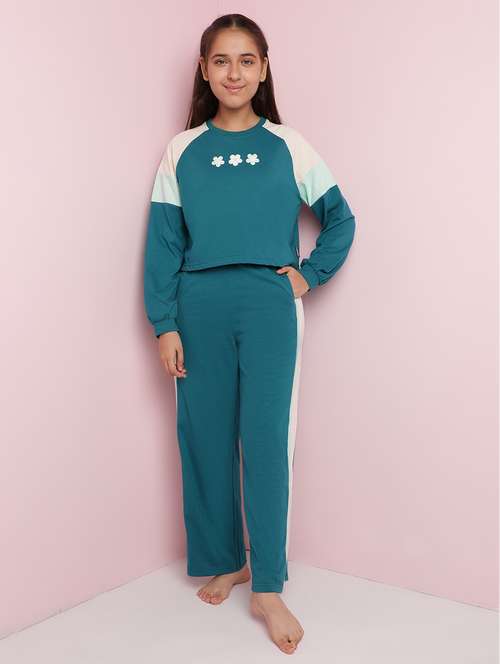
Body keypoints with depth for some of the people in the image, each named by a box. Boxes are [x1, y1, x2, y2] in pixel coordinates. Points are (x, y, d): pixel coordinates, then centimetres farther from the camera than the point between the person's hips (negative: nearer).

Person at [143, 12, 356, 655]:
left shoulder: (287, 145, 5)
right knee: (208, 439, 7)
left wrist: (309, 274, 1)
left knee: (266, 440, -4)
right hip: (200, 308, 2)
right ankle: (223, 560, 25)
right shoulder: (181, 150, 6)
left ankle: (267, 588, 5)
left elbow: (340, 219, 13)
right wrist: (164, 325, -3)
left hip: (269, 308, -1)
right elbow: (164, 243, 3)